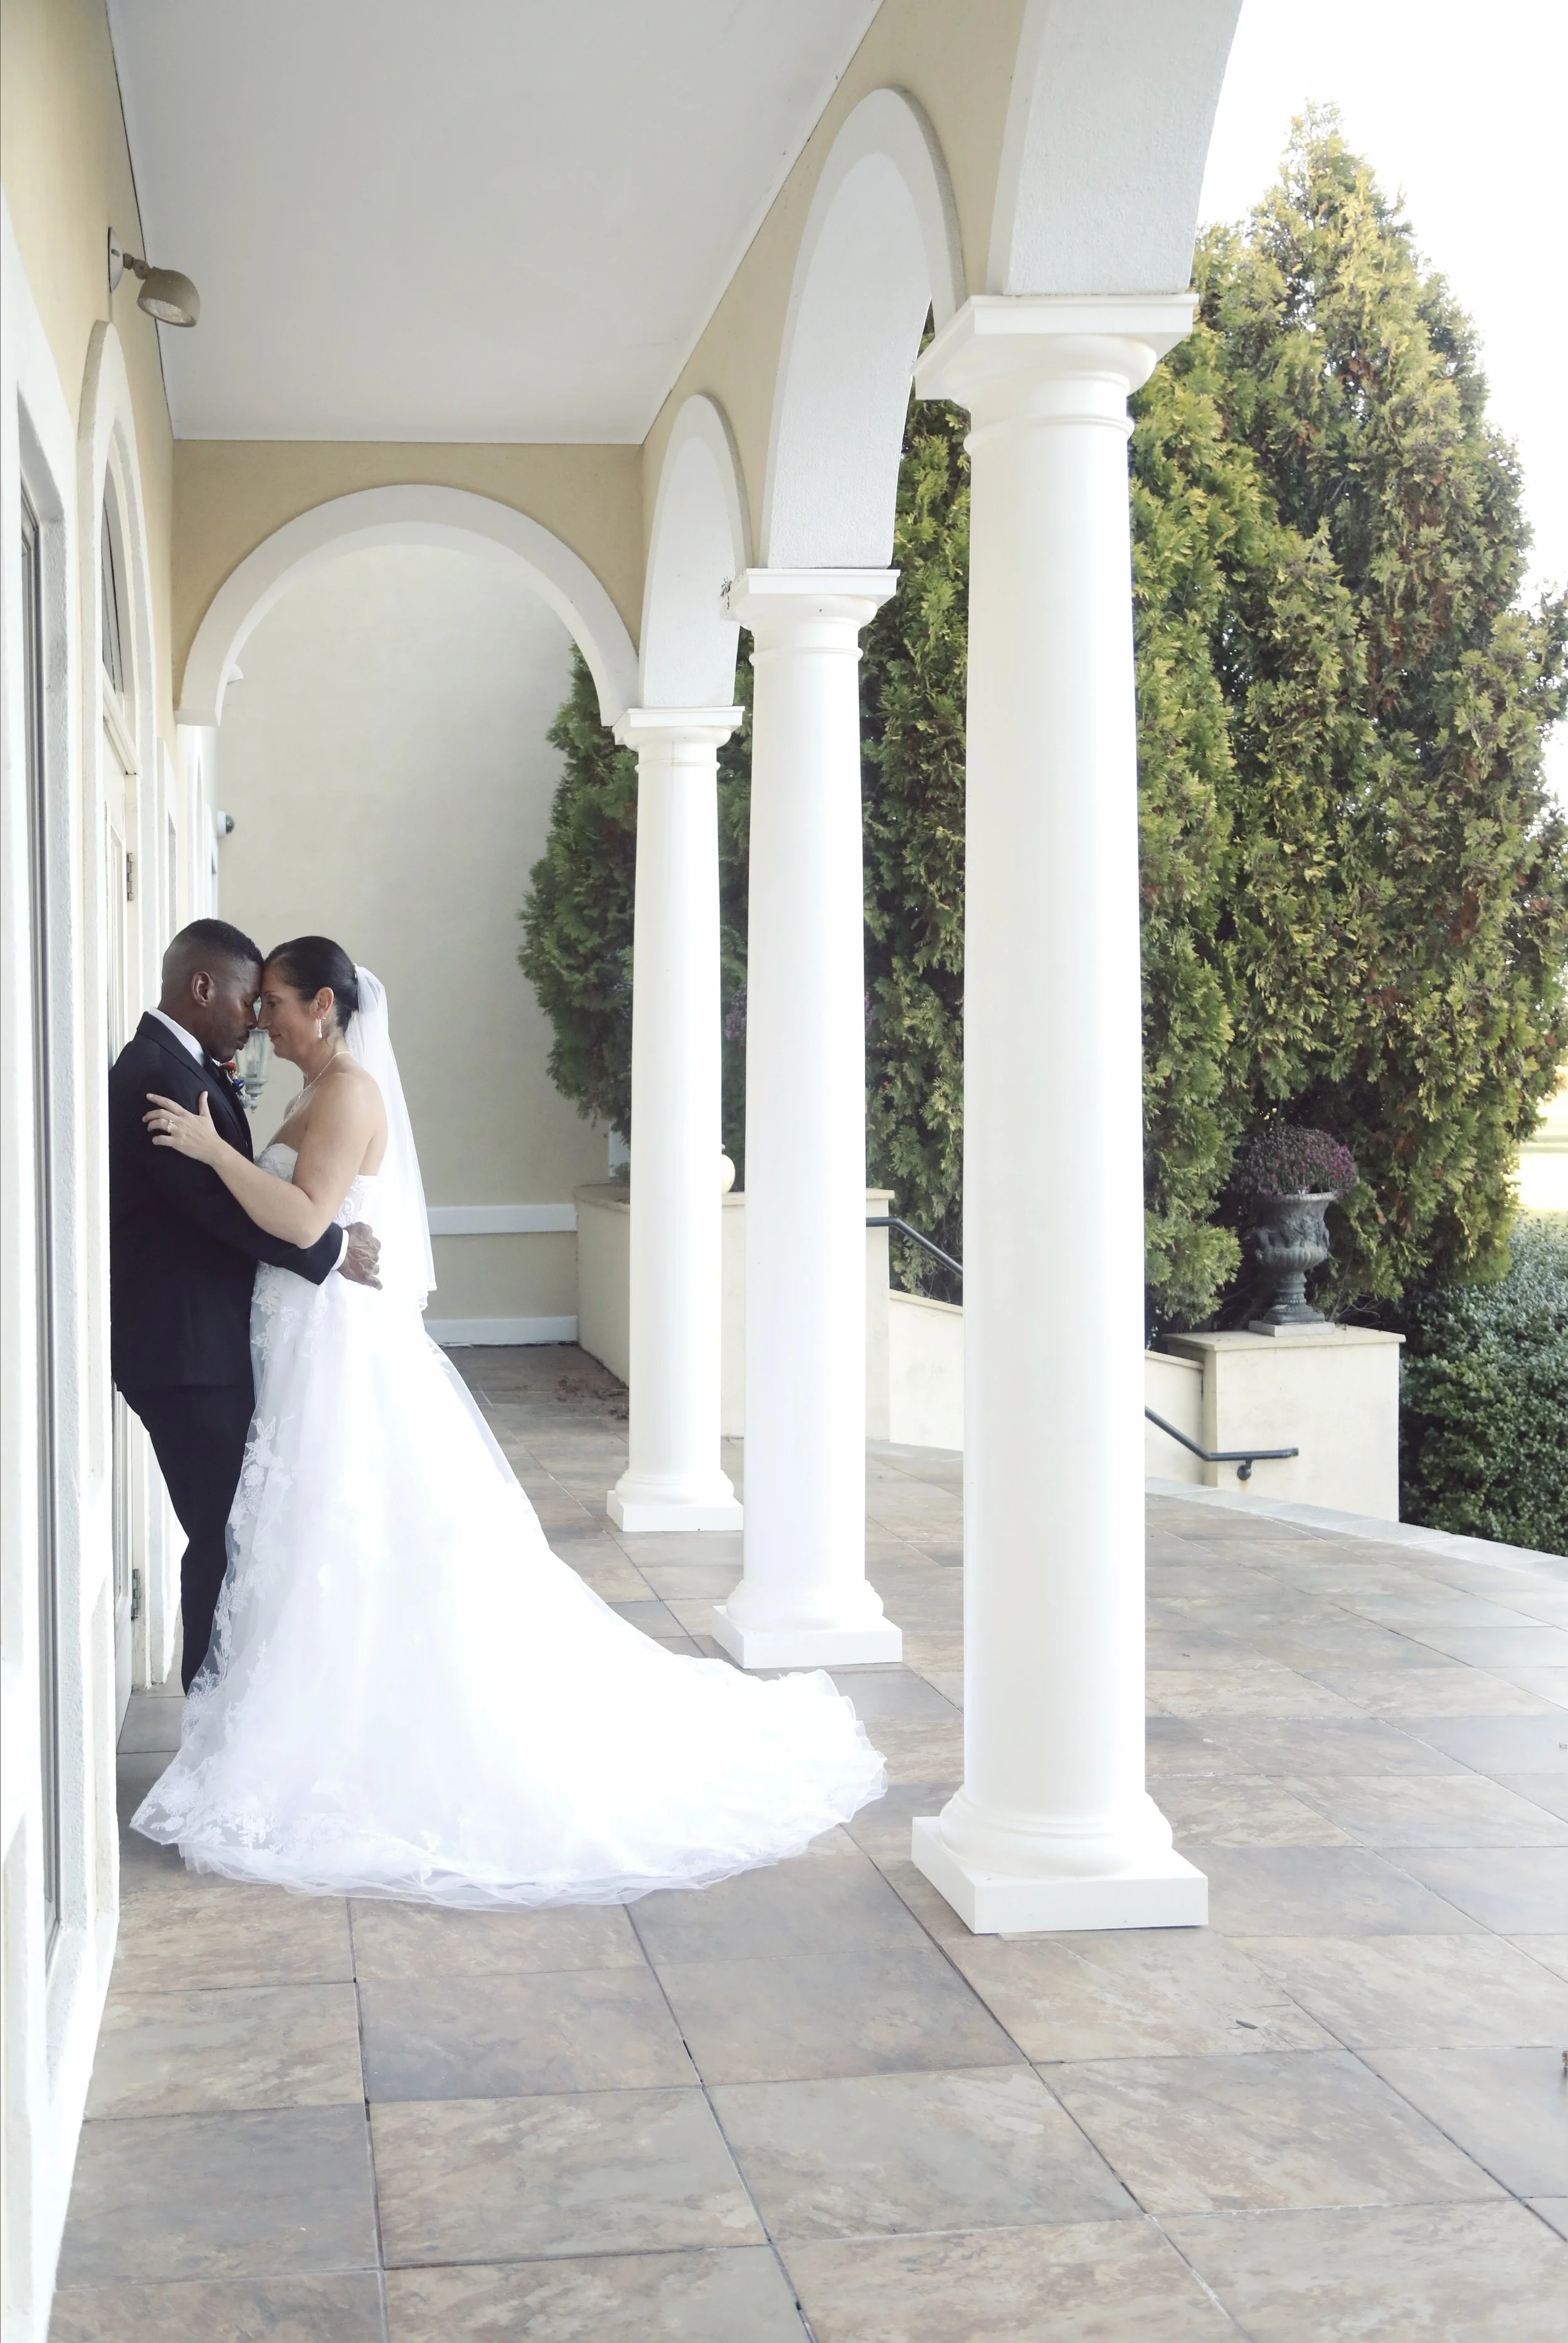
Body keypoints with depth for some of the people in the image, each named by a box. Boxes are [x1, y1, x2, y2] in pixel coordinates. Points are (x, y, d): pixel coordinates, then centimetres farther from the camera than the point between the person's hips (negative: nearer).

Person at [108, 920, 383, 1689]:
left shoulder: (176, 1066, 15)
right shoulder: (160, 1077, -19)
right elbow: (222, 1205, -25)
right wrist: (333, 1249, -17)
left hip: (200, 1341, 10)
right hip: (188, 1352, -10)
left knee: (227, 1530, 15)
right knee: (223, 1536, -3)